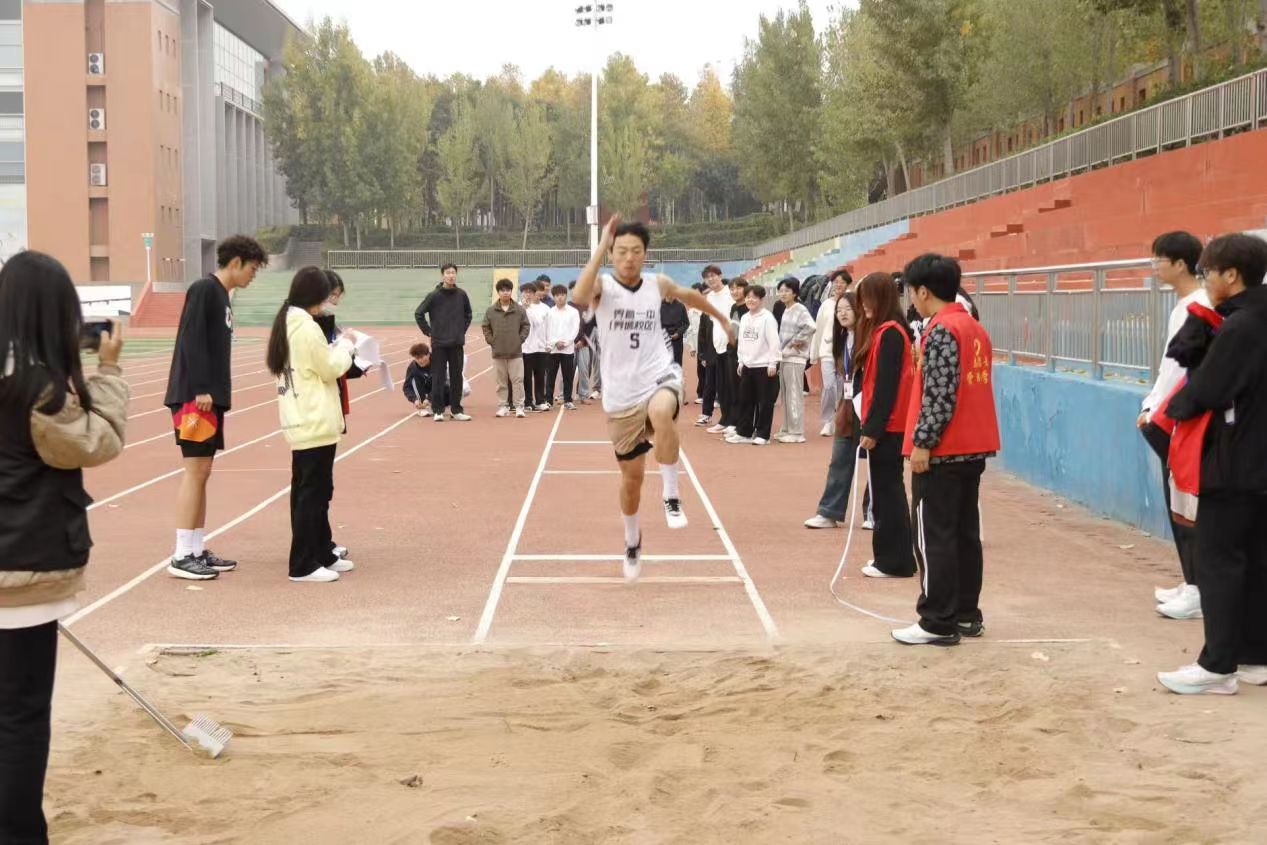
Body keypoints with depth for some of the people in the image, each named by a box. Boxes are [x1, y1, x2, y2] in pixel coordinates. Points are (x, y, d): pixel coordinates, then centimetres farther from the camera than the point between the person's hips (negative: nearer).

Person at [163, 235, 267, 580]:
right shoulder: (204, 290, -9)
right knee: (195, 470, -8)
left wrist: (218, 394, 13)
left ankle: (197, 550, 15)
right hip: (195, 396, -9)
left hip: (211, 397, 9)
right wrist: (200, 390, -21)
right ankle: (182, 556, -6)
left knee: (202, 472, 10)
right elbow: (191, 341, -17)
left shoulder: (222, 296, 18)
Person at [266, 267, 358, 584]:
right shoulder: (308, 327, -18)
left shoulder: (285, 323, 11)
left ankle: (322, 553, 26)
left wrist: (335, 348, 9)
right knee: (314, 492, -5)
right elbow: (331, 369, -12)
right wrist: (346, 345, 2)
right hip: (316, 422, -10)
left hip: (300, 421, 10)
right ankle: (303, 565, -3)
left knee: (307, 490, 16)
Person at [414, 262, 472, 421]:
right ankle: (437, 411, 6)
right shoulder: (434, 296, -6)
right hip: (439, 343, -3)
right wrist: (428, 331, -2)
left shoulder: (462, 295, 2)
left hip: (457, 343, 3)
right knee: (438, 378, 0)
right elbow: (419, 314, -1)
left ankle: (456, 410, 15)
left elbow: (468, 314, 17)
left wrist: (462, 330, 9)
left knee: (457, 378, 7)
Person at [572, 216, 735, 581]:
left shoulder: (658, 284, 1)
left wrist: (720, 316, 36)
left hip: (659, 377, 0)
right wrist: (601, 246, -32)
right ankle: (632, 541, 38)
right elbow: (580, 296, -34)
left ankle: (671, 496, -20)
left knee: (661, 412, -38)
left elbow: (689, 295, 24)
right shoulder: (602, 286, -8)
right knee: (631, 475, 10)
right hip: (621, 395, 0)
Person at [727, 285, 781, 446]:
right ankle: (744, 432, 17)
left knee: (765, 402, -1)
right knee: (745, 400, 10)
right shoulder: (745, 318, 11)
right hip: (747, 366, 7)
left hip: (764, 366, -7)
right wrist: (741, 361, 15)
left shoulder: (767, 318, -11)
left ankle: (762, 434, 5)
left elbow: (774, 342, -14)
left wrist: (772, 364, -16)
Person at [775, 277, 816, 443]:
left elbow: (810, 327, -27)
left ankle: (797, 432, -3)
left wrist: (796, 341, -17)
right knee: (786, 395, 12)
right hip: (784, 357, 9)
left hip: (794, 357, -9)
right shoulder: (785, 310, 15)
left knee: (795, 395, -6)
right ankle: (787, 429, 19)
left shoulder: (800, 310, -11)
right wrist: (780, 351, 9)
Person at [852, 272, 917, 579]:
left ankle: (894, 561, 2)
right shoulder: (881, 330, 14)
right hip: (887, 426, 10)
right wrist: (869, 424, 13)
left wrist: (872, 429, -18)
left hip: (886, 427, -10)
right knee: (886, 491, 14)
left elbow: (885, 385, -19)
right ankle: (890, 556, 21)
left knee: (886, 492, -4)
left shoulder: (889, 333, -15)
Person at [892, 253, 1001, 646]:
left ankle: (938, 624, -2)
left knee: (934, 537, -4)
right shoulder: (975, 328, 13)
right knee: (965, 533, 13)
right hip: (973, 449, 9)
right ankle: (966, 614, 18)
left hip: (942, 451, -9)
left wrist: (923, 442, -17)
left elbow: (940, 395, -21)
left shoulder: (941, 330, -14)